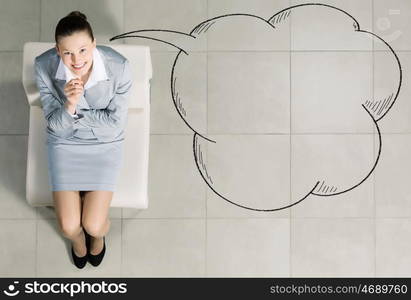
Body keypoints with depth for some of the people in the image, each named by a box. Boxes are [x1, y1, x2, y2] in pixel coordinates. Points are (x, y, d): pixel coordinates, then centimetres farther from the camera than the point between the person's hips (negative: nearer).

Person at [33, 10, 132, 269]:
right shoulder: (44, 66, -23)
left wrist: (74, 111, -22)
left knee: (93, 224, -8)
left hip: (105, 144, -1)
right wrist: (69, 105, -37)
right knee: (69, 226, -4)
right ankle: (78, 240, 36)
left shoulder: (119, 66, -27)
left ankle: (98, 235, 33)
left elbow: (115, 123, -17)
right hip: (65, 143, 1)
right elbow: (55, 124, -16)